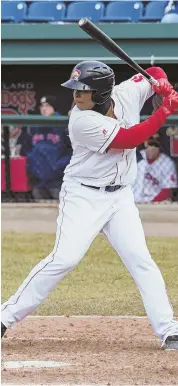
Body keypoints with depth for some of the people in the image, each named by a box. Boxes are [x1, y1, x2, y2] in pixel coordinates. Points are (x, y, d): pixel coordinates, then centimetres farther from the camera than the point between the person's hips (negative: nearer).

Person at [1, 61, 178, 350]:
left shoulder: (126, 94, -5)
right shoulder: (83, 122, -21)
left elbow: (154, 73, 11)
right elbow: (130, 139, -24)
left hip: (120, 197, 5)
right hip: (83, 196, -5)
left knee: (141, 260, -4)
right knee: (65, 258, -16)